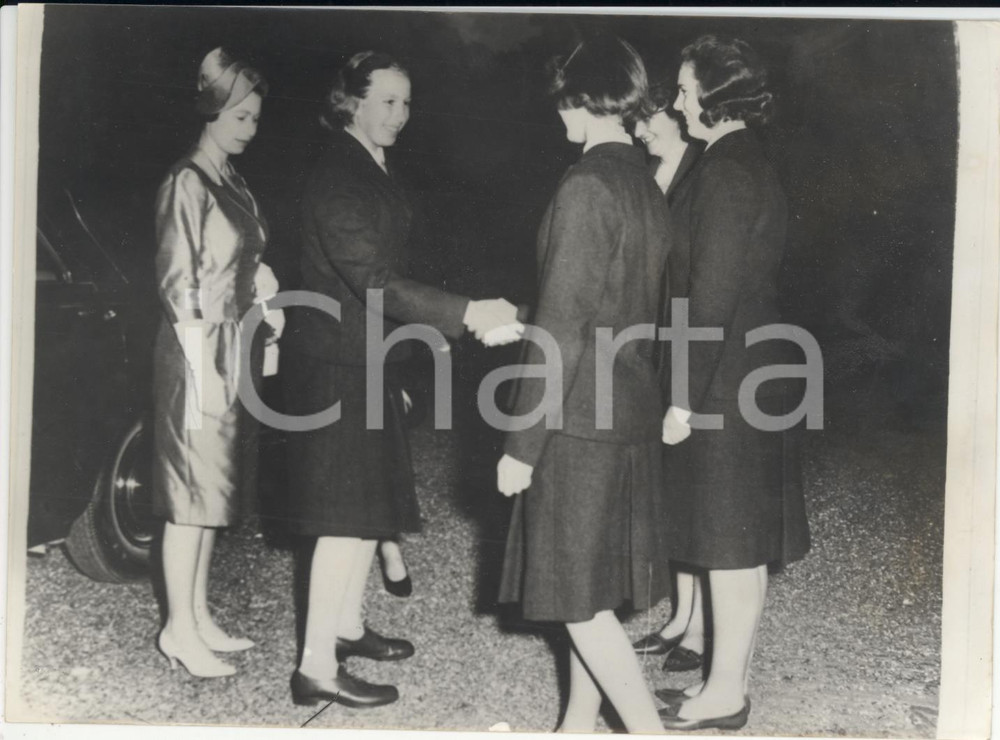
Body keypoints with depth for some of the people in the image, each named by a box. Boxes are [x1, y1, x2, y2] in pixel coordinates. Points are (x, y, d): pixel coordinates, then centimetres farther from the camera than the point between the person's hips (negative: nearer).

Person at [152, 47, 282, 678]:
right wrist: (201, 371, -18)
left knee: (215, 489, 13)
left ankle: (200, 615, 22)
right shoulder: (187, 184, -12)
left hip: (238, 348, 8)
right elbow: (178, 285, -15)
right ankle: (179, 630, 8)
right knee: (193, 491, -2)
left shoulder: (235, 185, 14)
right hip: (202, 355, -8)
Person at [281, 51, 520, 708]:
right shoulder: (337, 179, -18)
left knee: (370, 504, 16)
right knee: (347, 516, -8)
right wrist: (466, 314, -32)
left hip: (370, 362, 10)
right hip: (338, 364, -10)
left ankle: (347, 627, 31)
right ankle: (318, 667, -1)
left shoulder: (378, 174, 13)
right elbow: (374, 281, -26)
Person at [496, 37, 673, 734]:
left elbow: (563, 330, -19)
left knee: (581, 598, 1)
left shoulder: (587, 187, -17)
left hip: (581, 417, -8)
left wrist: (522, 445, -15)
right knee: (592, 589, 17)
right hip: (633, 413, 9)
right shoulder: (650, 185, 8)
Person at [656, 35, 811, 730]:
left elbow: (712, 295, -20)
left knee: (730, 542, 0)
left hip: (725, 379, -10)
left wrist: (684, 399, -18)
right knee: (744, 539, 15)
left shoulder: (723, 173, -17)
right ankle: (732, 678, 27)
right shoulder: (755, 166, 14)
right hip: (757, 370, 10)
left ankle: (725, 695, 12)